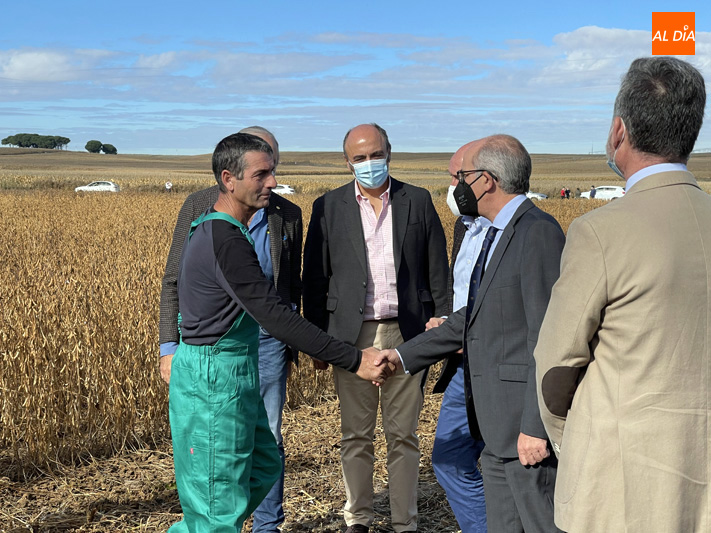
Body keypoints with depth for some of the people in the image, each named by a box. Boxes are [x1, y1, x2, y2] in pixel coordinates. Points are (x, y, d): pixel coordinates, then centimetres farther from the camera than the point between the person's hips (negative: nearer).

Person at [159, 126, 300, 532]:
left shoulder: (289, 215, 5)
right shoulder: (200, 206, -2)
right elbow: (175, 280, 0)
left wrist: (292, 342, 14)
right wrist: (170, 346, -5)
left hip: (267, 339, 2)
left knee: (268, 439, 7)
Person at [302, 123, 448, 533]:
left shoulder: (418, 202, 5)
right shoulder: (328, 208, 4)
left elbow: (437, 271, 7)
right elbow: (315, 277, 5)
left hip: (405, 334, 0)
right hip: (352, 335, 0)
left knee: (404, 436, 6)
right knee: (356, 436, 8)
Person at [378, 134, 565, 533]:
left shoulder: (539, 232, -15)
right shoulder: (500, 234, 16)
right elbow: (475, 318, 21)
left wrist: (535, 426, -22)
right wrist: (404, 356, 20)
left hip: (527, 425, -10)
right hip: (499, 426, 10)